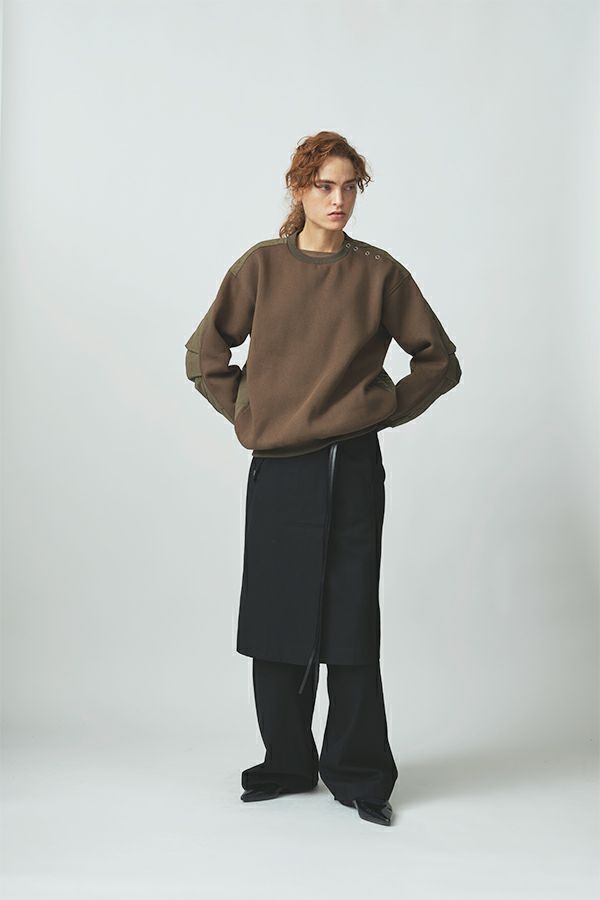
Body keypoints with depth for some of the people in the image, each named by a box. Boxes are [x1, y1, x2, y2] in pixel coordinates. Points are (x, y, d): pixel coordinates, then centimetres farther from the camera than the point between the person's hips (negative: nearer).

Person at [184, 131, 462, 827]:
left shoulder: (379, 272, 4)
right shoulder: (261, 266, 5)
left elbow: (439, 360, 10)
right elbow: (204, 355, 11)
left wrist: (386, 407, 1)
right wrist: (247, 414, 4)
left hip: (352, 469, -1)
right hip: (277, 473, 1)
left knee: (352, 624, 2)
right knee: (276, 621, 7)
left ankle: (357, 774, 18)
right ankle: (287, 764, 25)